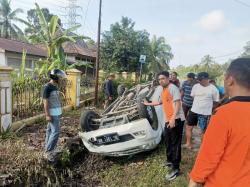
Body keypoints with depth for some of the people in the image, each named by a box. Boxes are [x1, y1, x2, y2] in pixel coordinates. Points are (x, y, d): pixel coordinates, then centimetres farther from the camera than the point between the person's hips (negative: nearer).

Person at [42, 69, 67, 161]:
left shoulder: (55, 86, 11)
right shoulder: (47, 87, -16)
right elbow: (45, 101, -18)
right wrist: (47, 115, -20)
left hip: (57, 112, 9)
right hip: (52, 113, -9)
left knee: (50, 130, 15)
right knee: (56, 131, -9)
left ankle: (49, 148, 26)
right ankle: (48, 151, 0)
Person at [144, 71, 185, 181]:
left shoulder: (173, 88, -11)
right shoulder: (163, 90, 17)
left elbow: (178, 103, -20)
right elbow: (161, 102, 34)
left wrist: (173, 118, -28)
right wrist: (148, 104, 43)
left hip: (176, 119, -9)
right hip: (168, 120, 9)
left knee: (175, 144, -3)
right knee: (168, 142, 19)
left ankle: (175, 169, 6)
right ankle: (170, 161, 37)